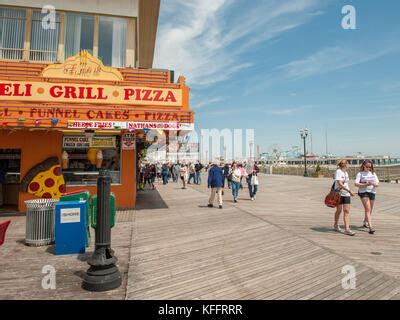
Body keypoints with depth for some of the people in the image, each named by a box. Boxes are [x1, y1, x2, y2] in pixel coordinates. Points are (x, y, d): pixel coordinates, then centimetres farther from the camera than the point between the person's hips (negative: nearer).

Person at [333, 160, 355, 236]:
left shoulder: (346, 172, 13)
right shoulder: (338, 172, -11)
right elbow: (340, 184, -19)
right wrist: (349, 191, -22)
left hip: (346, 194, 6)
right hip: (339, 193, -6)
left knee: (347, 211, -2)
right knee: (339, 210, 8)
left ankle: (347, 229, -4)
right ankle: (336, 225, 29)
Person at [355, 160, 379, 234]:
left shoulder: (373, 173, 11)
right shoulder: (360, 173, 0)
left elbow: (377, 184, 5)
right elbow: (356, 184, -9)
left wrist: (374, 184, -18)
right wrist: (365, 184, -23)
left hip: (372, 192, 5)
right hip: (363, 192, -5)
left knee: (370, 210, 15)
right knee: (368, 209, -14)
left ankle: (365, 223, 37)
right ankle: (370, 227, -17)